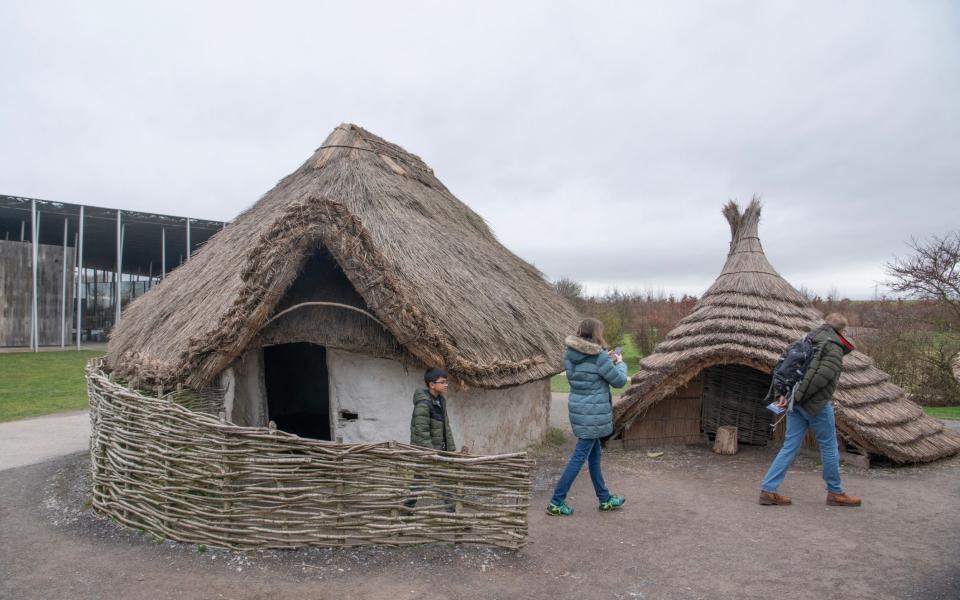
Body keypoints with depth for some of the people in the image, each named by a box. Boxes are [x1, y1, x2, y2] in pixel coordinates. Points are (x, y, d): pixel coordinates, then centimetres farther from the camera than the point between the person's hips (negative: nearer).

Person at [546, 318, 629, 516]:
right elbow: (619, 380, -9)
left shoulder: (570, 354, 4)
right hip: (593, 413, -8)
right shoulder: (599, 356, -17)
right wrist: (620, 363, 10)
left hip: (577, 409, 8)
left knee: (594, 453, 18)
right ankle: (556, 502, 4)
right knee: (580, 456, -1)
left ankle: (605, 499, 32)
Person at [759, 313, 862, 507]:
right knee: (829, 447, 9)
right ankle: (835, 493, 24)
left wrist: (783, 393, 4)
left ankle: (768, 490, 3)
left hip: (797, 403, 8)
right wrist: (798, 396, -18)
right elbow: (822, 375, -21)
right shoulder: (834, 346, -8)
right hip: (817, 404, -7)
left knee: (789, 447, 7)